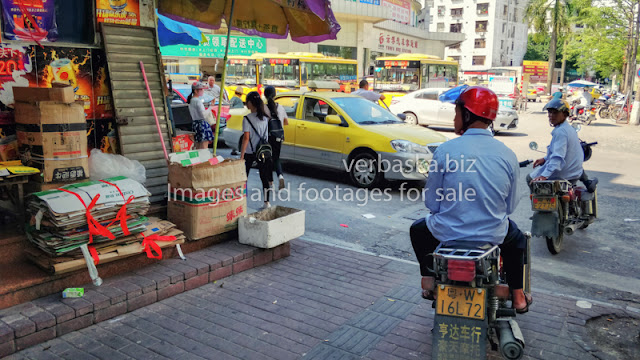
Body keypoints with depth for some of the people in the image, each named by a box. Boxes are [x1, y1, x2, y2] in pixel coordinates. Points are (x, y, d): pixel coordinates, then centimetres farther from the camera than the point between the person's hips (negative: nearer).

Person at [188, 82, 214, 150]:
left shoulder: (191, 100, 14)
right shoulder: (198, 101, -13)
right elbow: (204, 115, -21)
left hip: (195, 123, 9)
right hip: (202, 124, -9)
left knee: (198, 148, 11)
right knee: (204, 148, -9)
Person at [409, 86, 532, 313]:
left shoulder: (445, 151, -16)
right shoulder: (507, 155, -9)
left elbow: (431, 202, -8)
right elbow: (510, 205, 0)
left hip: (447, 233, -2)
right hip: (493, 234, 2)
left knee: (418, 230, 32)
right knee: (517, 238, 37)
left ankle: (429, 281, 28)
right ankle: (518, 296, 40)